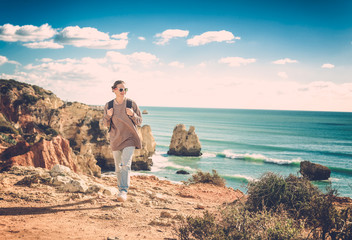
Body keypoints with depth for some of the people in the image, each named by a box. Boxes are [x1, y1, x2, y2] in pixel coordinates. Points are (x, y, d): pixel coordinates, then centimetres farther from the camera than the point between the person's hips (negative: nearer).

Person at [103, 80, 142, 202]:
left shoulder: (132, 104, -4)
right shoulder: (108, 106, 0)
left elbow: (139, 121, 2)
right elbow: (106, 124, 8)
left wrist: (132, 114, -18)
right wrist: (108, 116, -13)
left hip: (129, 138, -2)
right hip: (115, 139, 3)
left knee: (126, 164, -17)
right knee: (118, 167, 10)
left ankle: (124, 191, -22)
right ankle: (120, 187, 28)